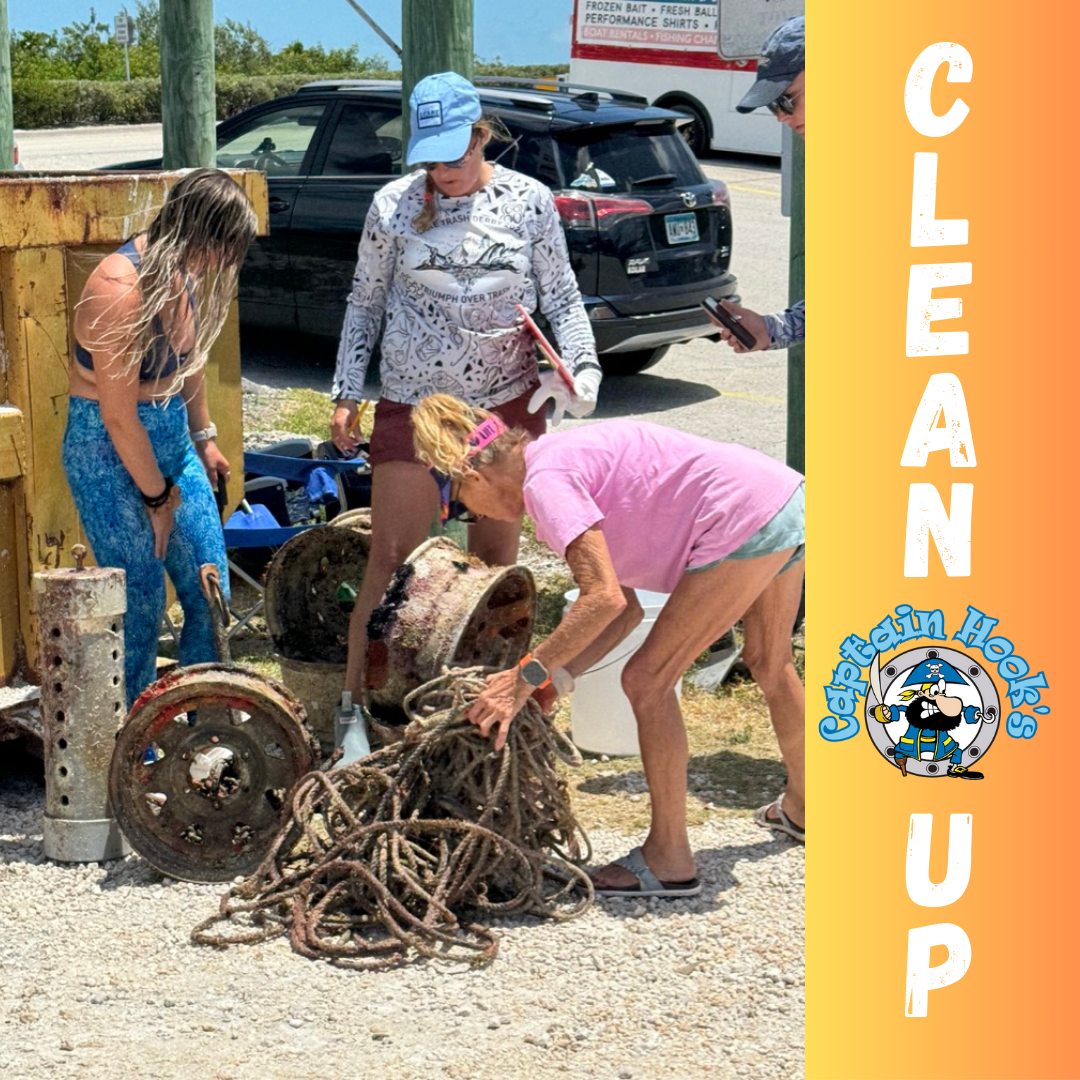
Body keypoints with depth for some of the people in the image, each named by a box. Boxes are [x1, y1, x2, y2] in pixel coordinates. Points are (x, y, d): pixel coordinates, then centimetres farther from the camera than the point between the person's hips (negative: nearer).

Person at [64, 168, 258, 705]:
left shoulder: (182, 272, 0)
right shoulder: (120, 289, -26)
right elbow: (119, 415, -21)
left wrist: (203, 437, 21)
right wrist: (157, 496, -12)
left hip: (172, 442, 8)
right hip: (110, 456, -8)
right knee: (139, 607, -4)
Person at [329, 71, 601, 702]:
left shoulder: (528, 202, -1)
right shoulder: (394, 205, -1)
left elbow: (563, 299, 6)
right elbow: (365, 305, 9)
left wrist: (582, 368, -11)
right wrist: (347, 393, 4)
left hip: (509, 405, 1)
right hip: (412, 405, -1)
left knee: (494, 560, 8)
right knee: (391, 558, -6)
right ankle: (355, 702, -1)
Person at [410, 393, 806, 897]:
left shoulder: (545, 481, -12)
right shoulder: (565, 460, 17)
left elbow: (604, 598, -22)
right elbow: (627, 607, 13)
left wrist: (528, 674, -17)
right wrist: (555, 677, 7)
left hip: (746, 521, -10)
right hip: (789, 499, 10)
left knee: (648, 681, -2)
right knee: (769, 664, 31)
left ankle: (669, 860, 5)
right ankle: (799, 808, 53)